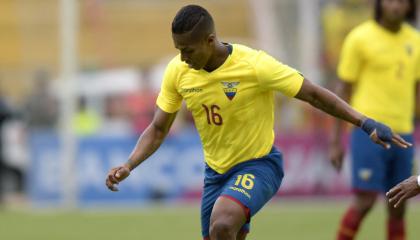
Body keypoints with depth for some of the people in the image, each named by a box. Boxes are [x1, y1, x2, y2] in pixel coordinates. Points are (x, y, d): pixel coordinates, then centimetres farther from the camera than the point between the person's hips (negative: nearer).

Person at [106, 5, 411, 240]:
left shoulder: (254, 65, -24)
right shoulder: (178, 71, -9)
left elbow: (314, 94, -16)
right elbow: (158, 130, 2)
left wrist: (366, 123, -24)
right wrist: (128, 166, -14)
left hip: (258, 166, -6)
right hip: (216, 170, 6)